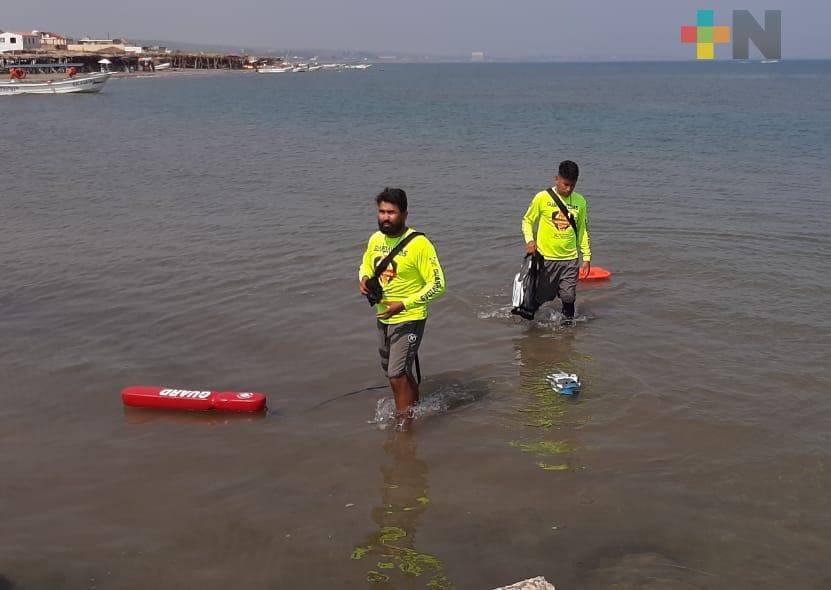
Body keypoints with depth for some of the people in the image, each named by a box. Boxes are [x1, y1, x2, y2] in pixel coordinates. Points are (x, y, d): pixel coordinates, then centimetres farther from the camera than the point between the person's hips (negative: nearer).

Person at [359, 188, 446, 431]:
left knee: (397, 374, -10)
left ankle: (404, 421, 9)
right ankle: (415, 405, 45)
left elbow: (437, 285, -19)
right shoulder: (375, 239, 0)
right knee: (391, 370, 21)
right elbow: (365, 266, 19)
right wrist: (364, 279, -5)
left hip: (409, 319, -7)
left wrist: (404, 305, -25)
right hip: (383, 317, 7)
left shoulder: (418, 244, -20)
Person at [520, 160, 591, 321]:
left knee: (568, 297, -2)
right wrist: (529, 240, -13)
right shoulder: (542, 198, -6)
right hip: (546, 257, -2)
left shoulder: (580, 202, 3)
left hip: (570, 259, 2)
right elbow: (527, 220, 5)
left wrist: (587, 257, 10)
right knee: (540, 297, 5)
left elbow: (582, 230, 12)